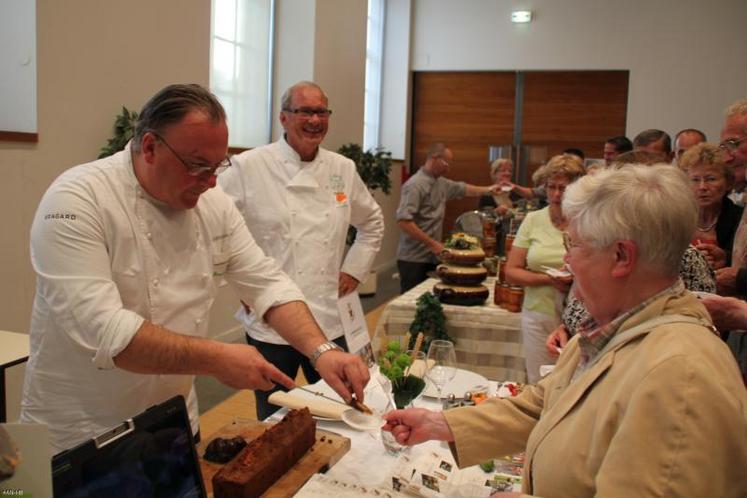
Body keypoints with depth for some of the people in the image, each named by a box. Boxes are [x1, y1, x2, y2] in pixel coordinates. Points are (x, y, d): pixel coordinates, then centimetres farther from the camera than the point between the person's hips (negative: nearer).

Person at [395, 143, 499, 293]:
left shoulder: (441, 183, 12)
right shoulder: (416, 184, -15)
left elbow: (462, 188, 32)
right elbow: (403, 221, -23)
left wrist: (488, 190, 24)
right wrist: (432, 243, -20)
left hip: (431, 258, 8)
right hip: (414, 259, -8)